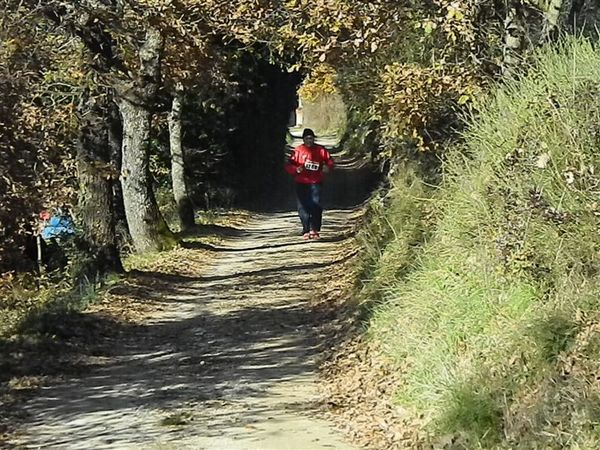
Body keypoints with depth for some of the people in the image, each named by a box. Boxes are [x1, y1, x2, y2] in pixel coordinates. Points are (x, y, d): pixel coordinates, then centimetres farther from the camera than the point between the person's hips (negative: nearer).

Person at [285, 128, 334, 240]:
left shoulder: (320, 150, 5)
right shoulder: (297, 151, 2)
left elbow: (329, 161, 14)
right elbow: (288, 166, 3)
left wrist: (327, 167, -9)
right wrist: (296, 169, -18)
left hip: (316, 183, 0)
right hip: (301, 183, 0)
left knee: (316, 206, -9)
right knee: (303, 207, 1)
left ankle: (314, 230, -4)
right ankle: (306, 231, 8)